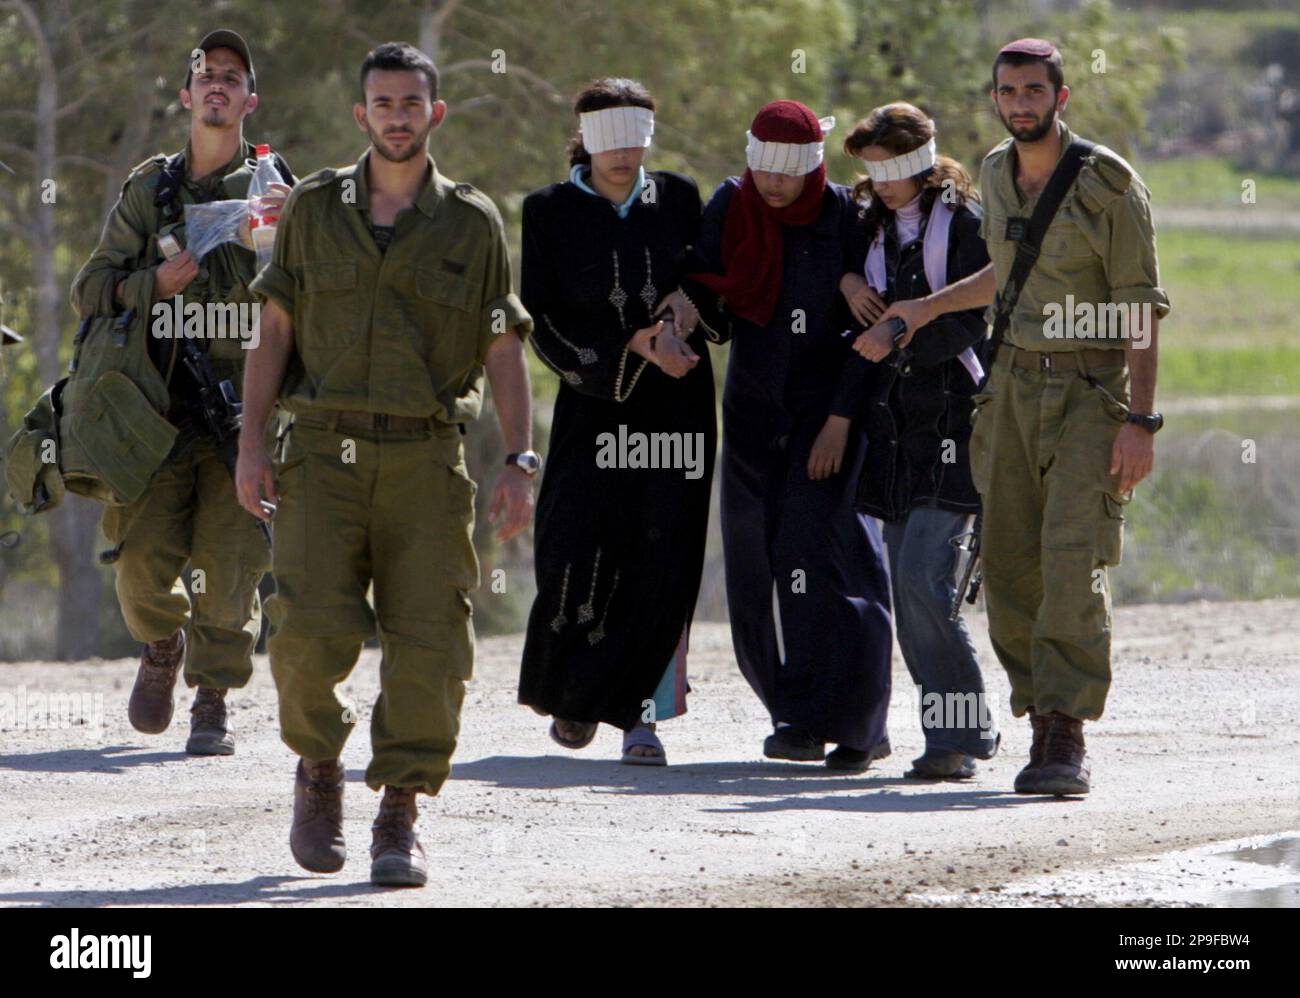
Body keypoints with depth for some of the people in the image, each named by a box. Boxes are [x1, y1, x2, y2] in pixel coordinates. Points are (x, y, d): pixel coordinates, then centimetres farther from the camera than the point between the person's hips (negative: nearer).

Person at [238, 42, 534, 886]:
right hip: (325, 454, 0)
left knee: (428, 643, -8)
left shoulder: (473, 224, 7)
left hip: (425, 460, 0)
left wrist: (521, 466, -3)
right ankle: (319, 766, 13)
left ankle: (400, 821, 2)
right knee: (313, 631, -14)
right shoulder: (313, 209, 9)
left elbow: (505, 352, 6)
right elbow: (276, 331, 10)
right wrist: (252, 443, 1)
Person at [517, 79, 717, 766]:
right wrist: (632, 347, -13)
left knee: (663, 558, -8)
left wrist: (690, 302, -6)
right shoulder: (550, 212, 3)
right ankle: (571, 692, 17)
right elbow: (542, 319, -1)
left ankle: (640, 714, -6)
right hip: (594, 401, -1)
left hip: (677, 402, 1)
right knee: (582, 550, -9)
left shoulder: (677, 198, 9)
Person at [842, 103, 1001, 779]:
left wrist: (900, 338, -26)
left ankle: (957, 736, -10)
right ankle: (965, 731, 12)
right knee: (908, 595, 4)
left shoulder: (964, 223, -4)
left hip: (954, 421, -7)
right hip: (896, 426, 7)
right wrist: (847, 284, 7)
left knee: (922, 578, -16)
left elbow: (967, 322, -12)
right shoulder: (876, 227, 17)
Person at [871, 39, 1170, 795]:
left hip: (1090, 396, -6)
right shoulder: (998, 175, 11)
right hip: (1014, 385, 6)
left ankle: (1070, 740, -18)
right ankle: (1043, 726, 9)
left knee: (1074, 562, -17)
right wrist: (930, 307, 29)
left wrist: (1140, 421, -16)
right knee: (1011, 564, 1)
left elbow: (1141, 308, -10)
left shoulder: (1110, 186, -9)